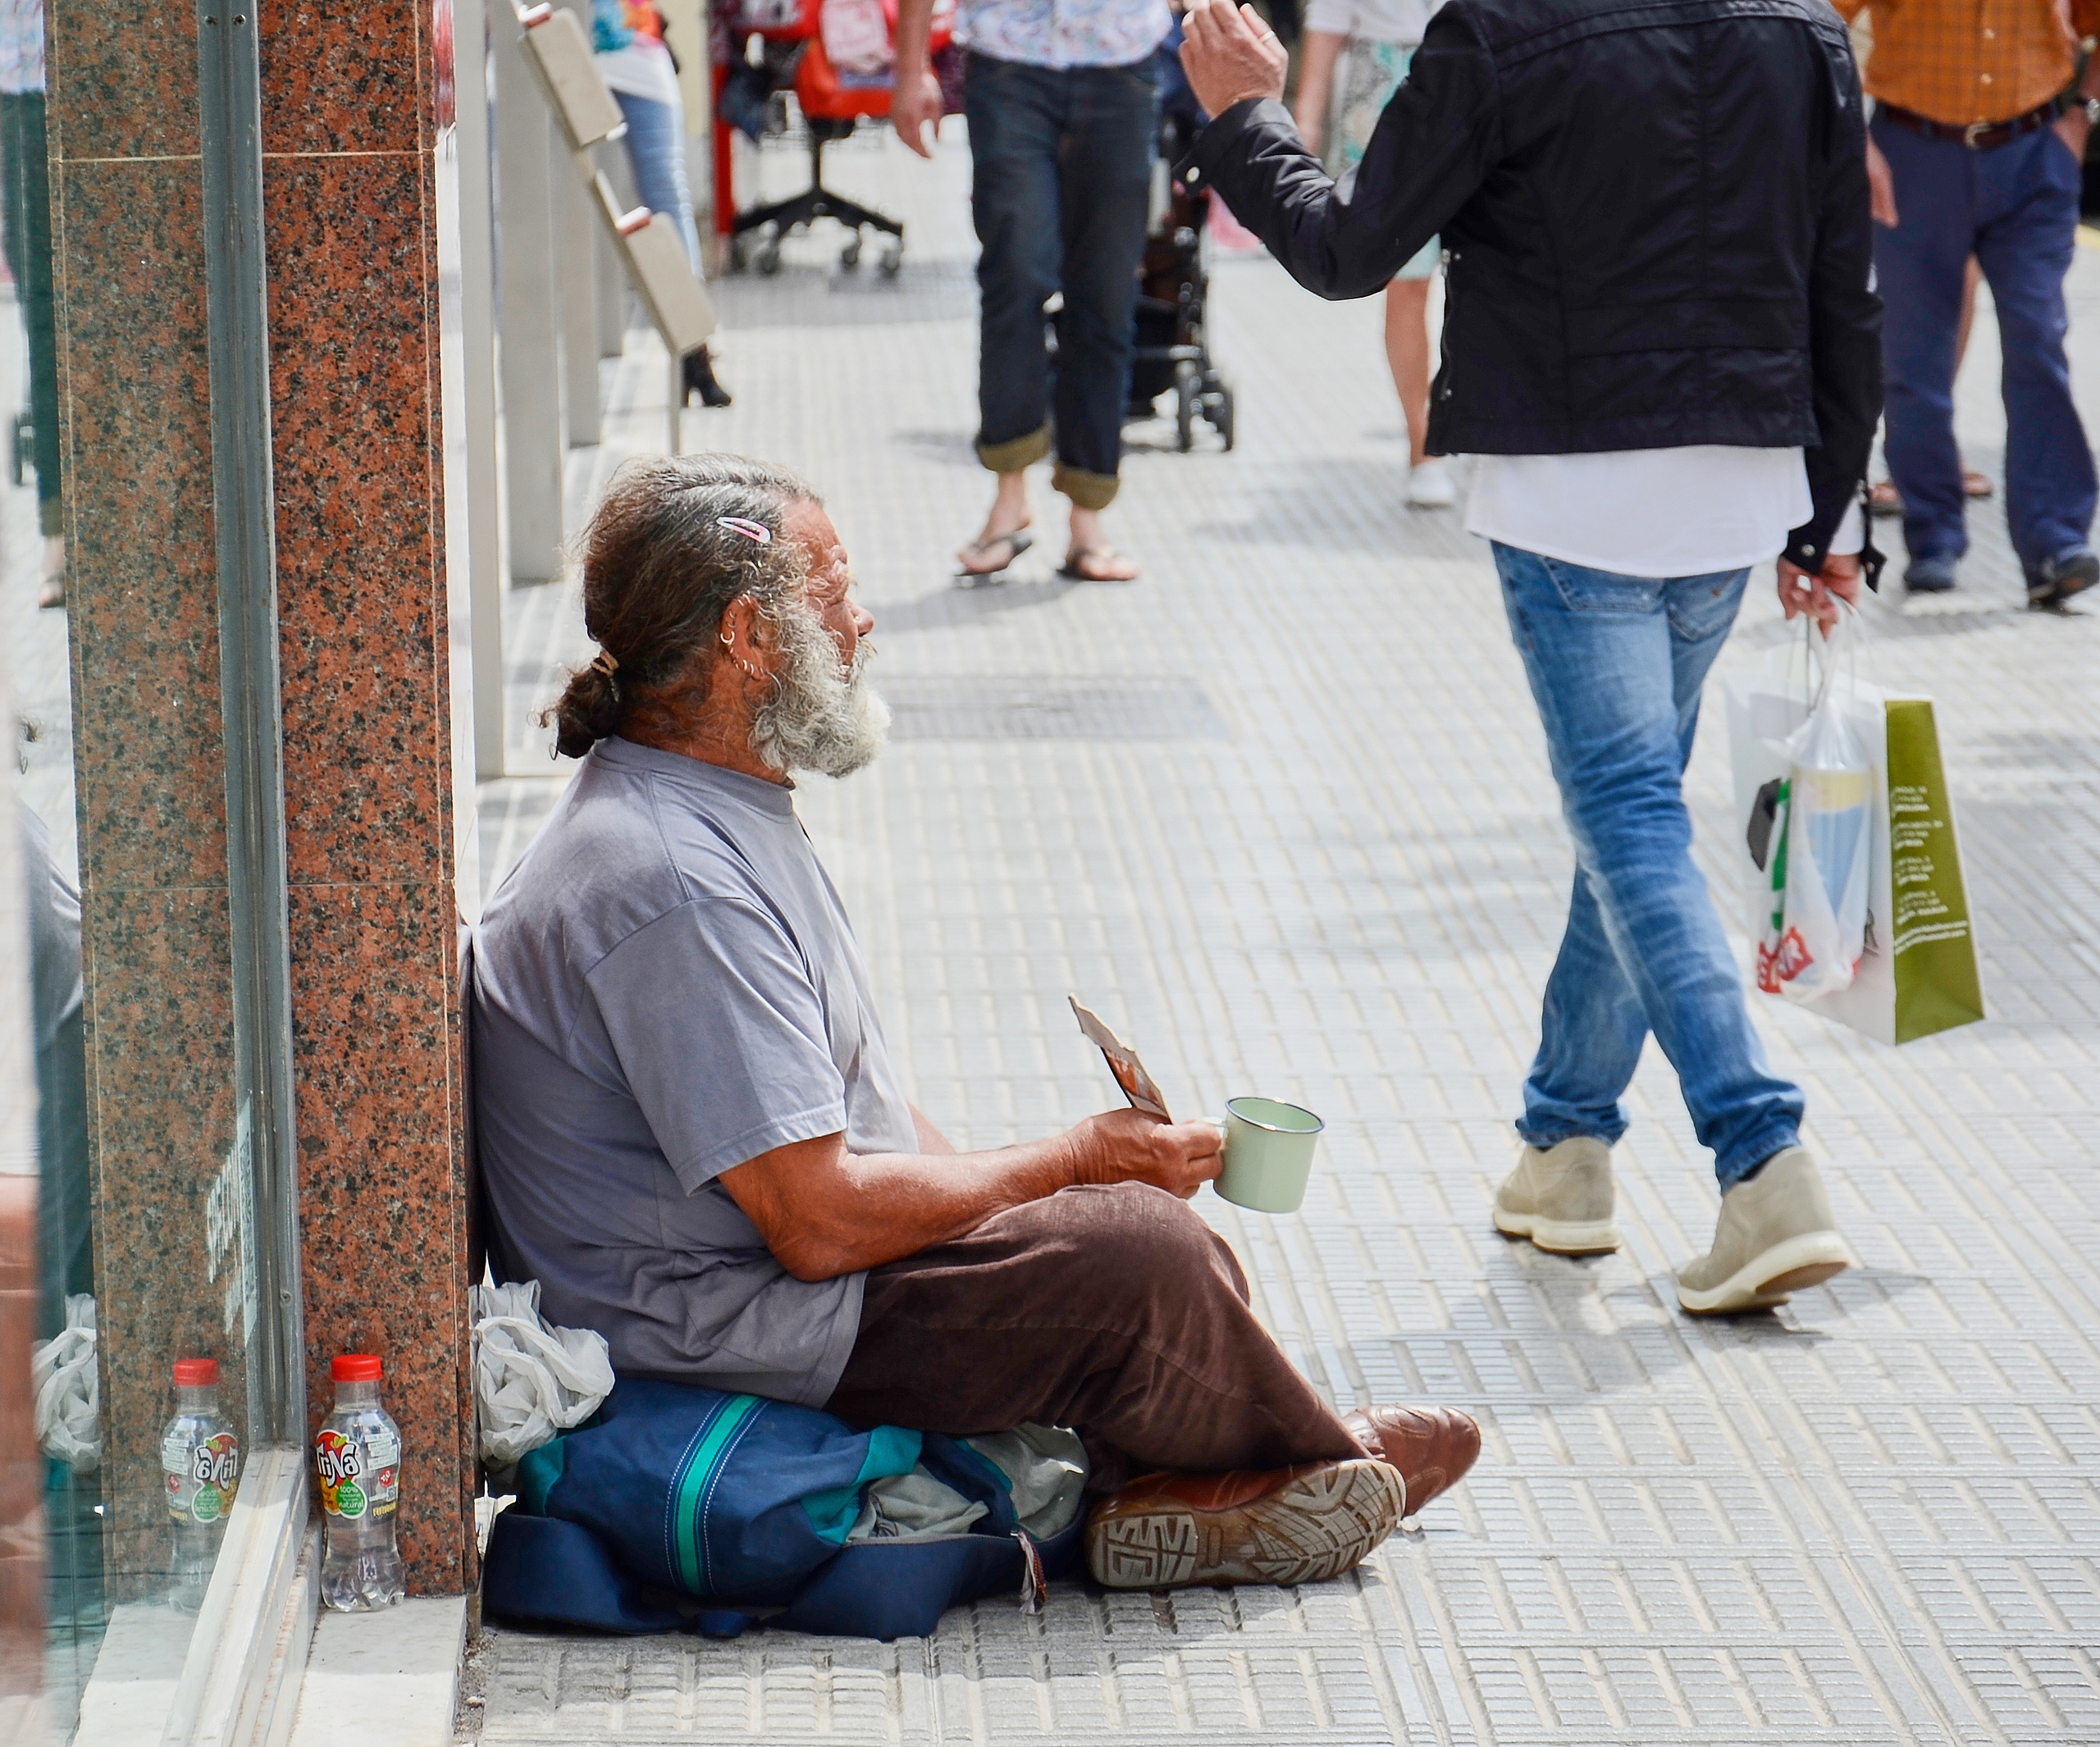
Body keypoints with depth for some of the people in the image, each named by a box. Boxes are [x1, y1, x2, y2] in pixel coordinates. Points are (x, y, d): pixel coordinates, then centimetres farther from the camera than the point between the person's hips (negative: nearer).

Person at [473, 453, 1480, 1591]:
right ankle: (1315, 1461, 8)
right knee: (1138, 1252, -17)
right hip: (713, 1356, -11)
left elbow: (852, 1103, 18)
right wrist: (1077, 1162, -14)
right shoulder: (670, 884, -26)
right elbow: (821, 1218, -26)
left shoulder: (714, 815, 10)